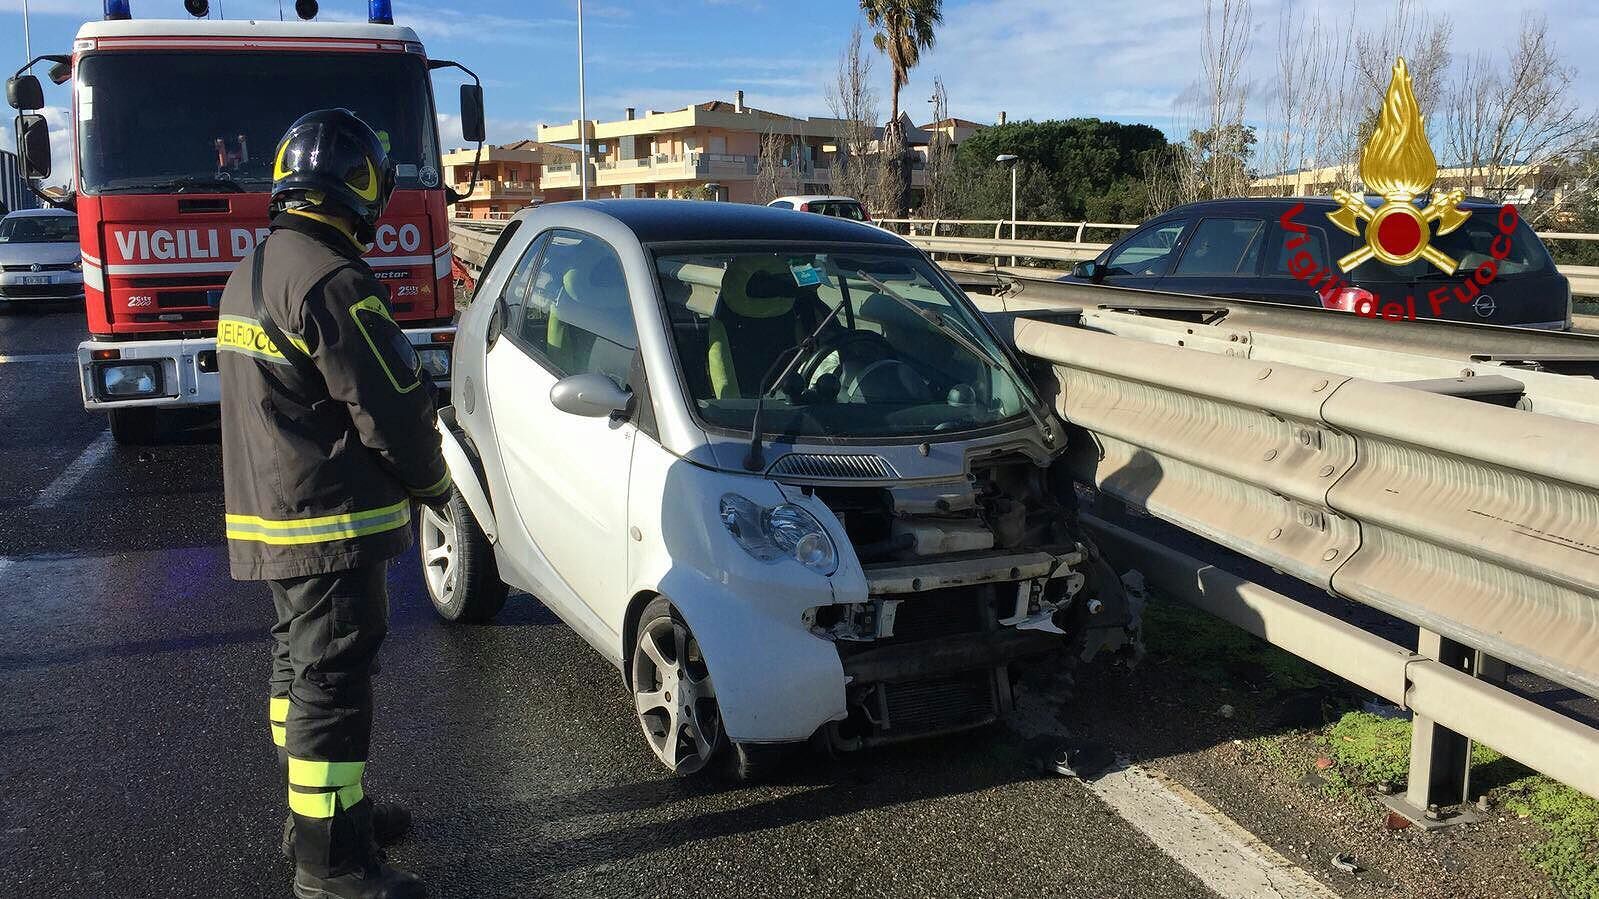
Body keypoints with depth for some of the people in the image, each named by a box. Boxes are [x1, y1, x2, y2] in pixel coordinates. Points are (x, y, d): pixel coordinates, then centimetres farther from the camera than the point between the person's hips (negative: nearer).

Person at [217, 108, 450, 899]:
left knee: (301, 666, 19)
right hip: (330, 522, -10)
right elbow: (393, 406, -19)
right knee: (333, 683, -3)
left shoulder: (252, 273, 13)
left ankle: (314, 810, 34)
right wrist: (432, 482, -2)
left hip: (267, 515, 10)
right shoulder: (334, 283, -20)